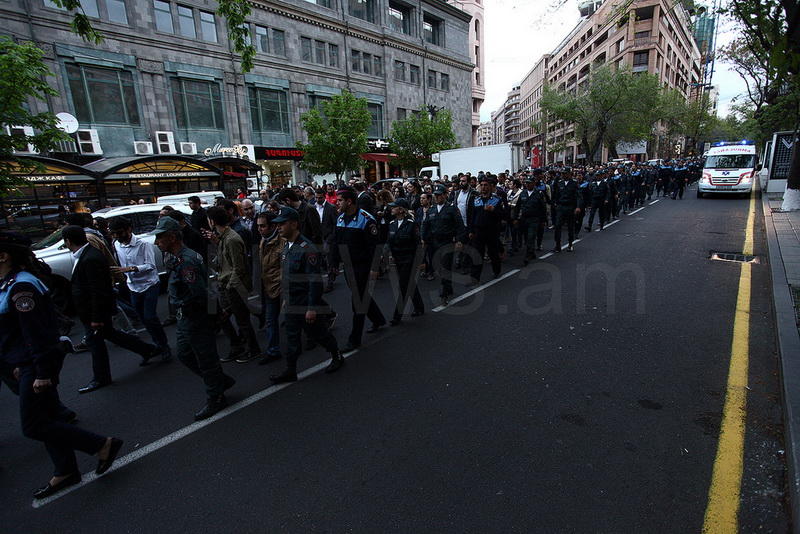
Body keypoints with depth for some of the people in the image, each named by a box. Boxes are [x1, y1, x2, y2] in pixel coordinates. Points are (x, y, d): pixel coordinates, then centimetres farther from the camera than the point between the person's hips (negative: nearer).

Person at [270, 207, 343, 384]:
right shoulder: (286, 246, 6)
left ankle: (337, 356, 34)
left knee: (318, 333, 10)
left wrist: (312, 308, -24)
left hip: (307, 303, -8)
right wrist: (286, 297, 19)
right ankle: (290, 371, 24)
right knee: (292, 337, 13)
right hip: (292, 303, 8)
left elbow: (315, 281, -24)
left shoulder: (307, 249, -22)